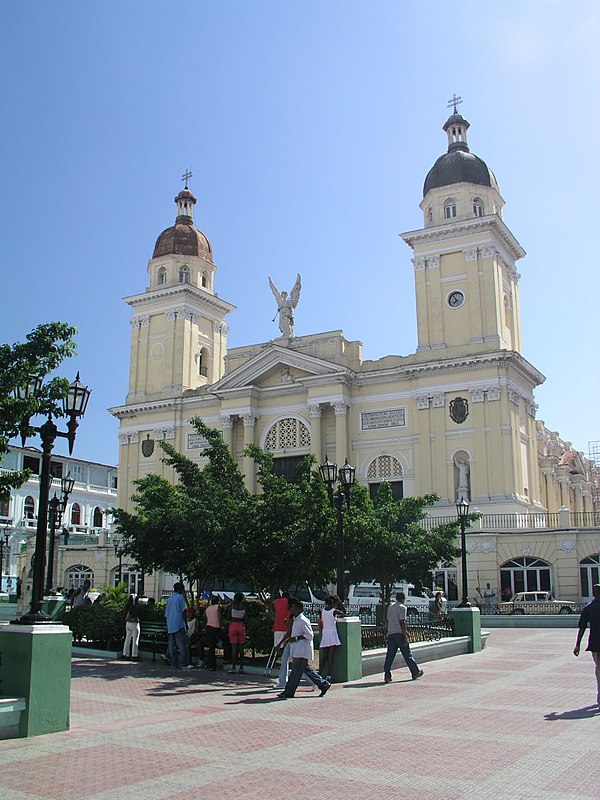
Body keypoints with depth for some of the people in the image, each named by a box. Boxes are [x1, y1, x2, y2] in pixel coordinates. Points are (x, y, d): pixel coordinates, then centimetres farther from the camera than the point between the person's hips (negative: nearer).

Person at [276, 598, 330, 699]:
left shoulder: (303, 620, -17)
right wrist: (288, 639, 13)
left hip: (302, 652, -10)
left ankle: (288, 692, 2)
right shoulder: (295, 620, 13)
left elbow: (309, 635, -20)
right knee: (307, 669, 13)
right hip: (297, 650, 10)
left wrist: (296, 638, -22)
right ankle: (324, 685, 19)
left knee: (296, 672, -4)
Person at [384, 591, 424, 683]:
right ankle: (415, 672, 16)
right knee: (407, 654, 5)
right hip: (399, 634, -6)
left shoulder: (390, 607, 14)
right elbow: (402, 622, -15)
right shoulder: (402, 607, -8)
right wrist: (405, 637, -15)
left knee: (390, 655, 3)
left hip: (390, 634, 6)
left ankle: (387, 675, -3)